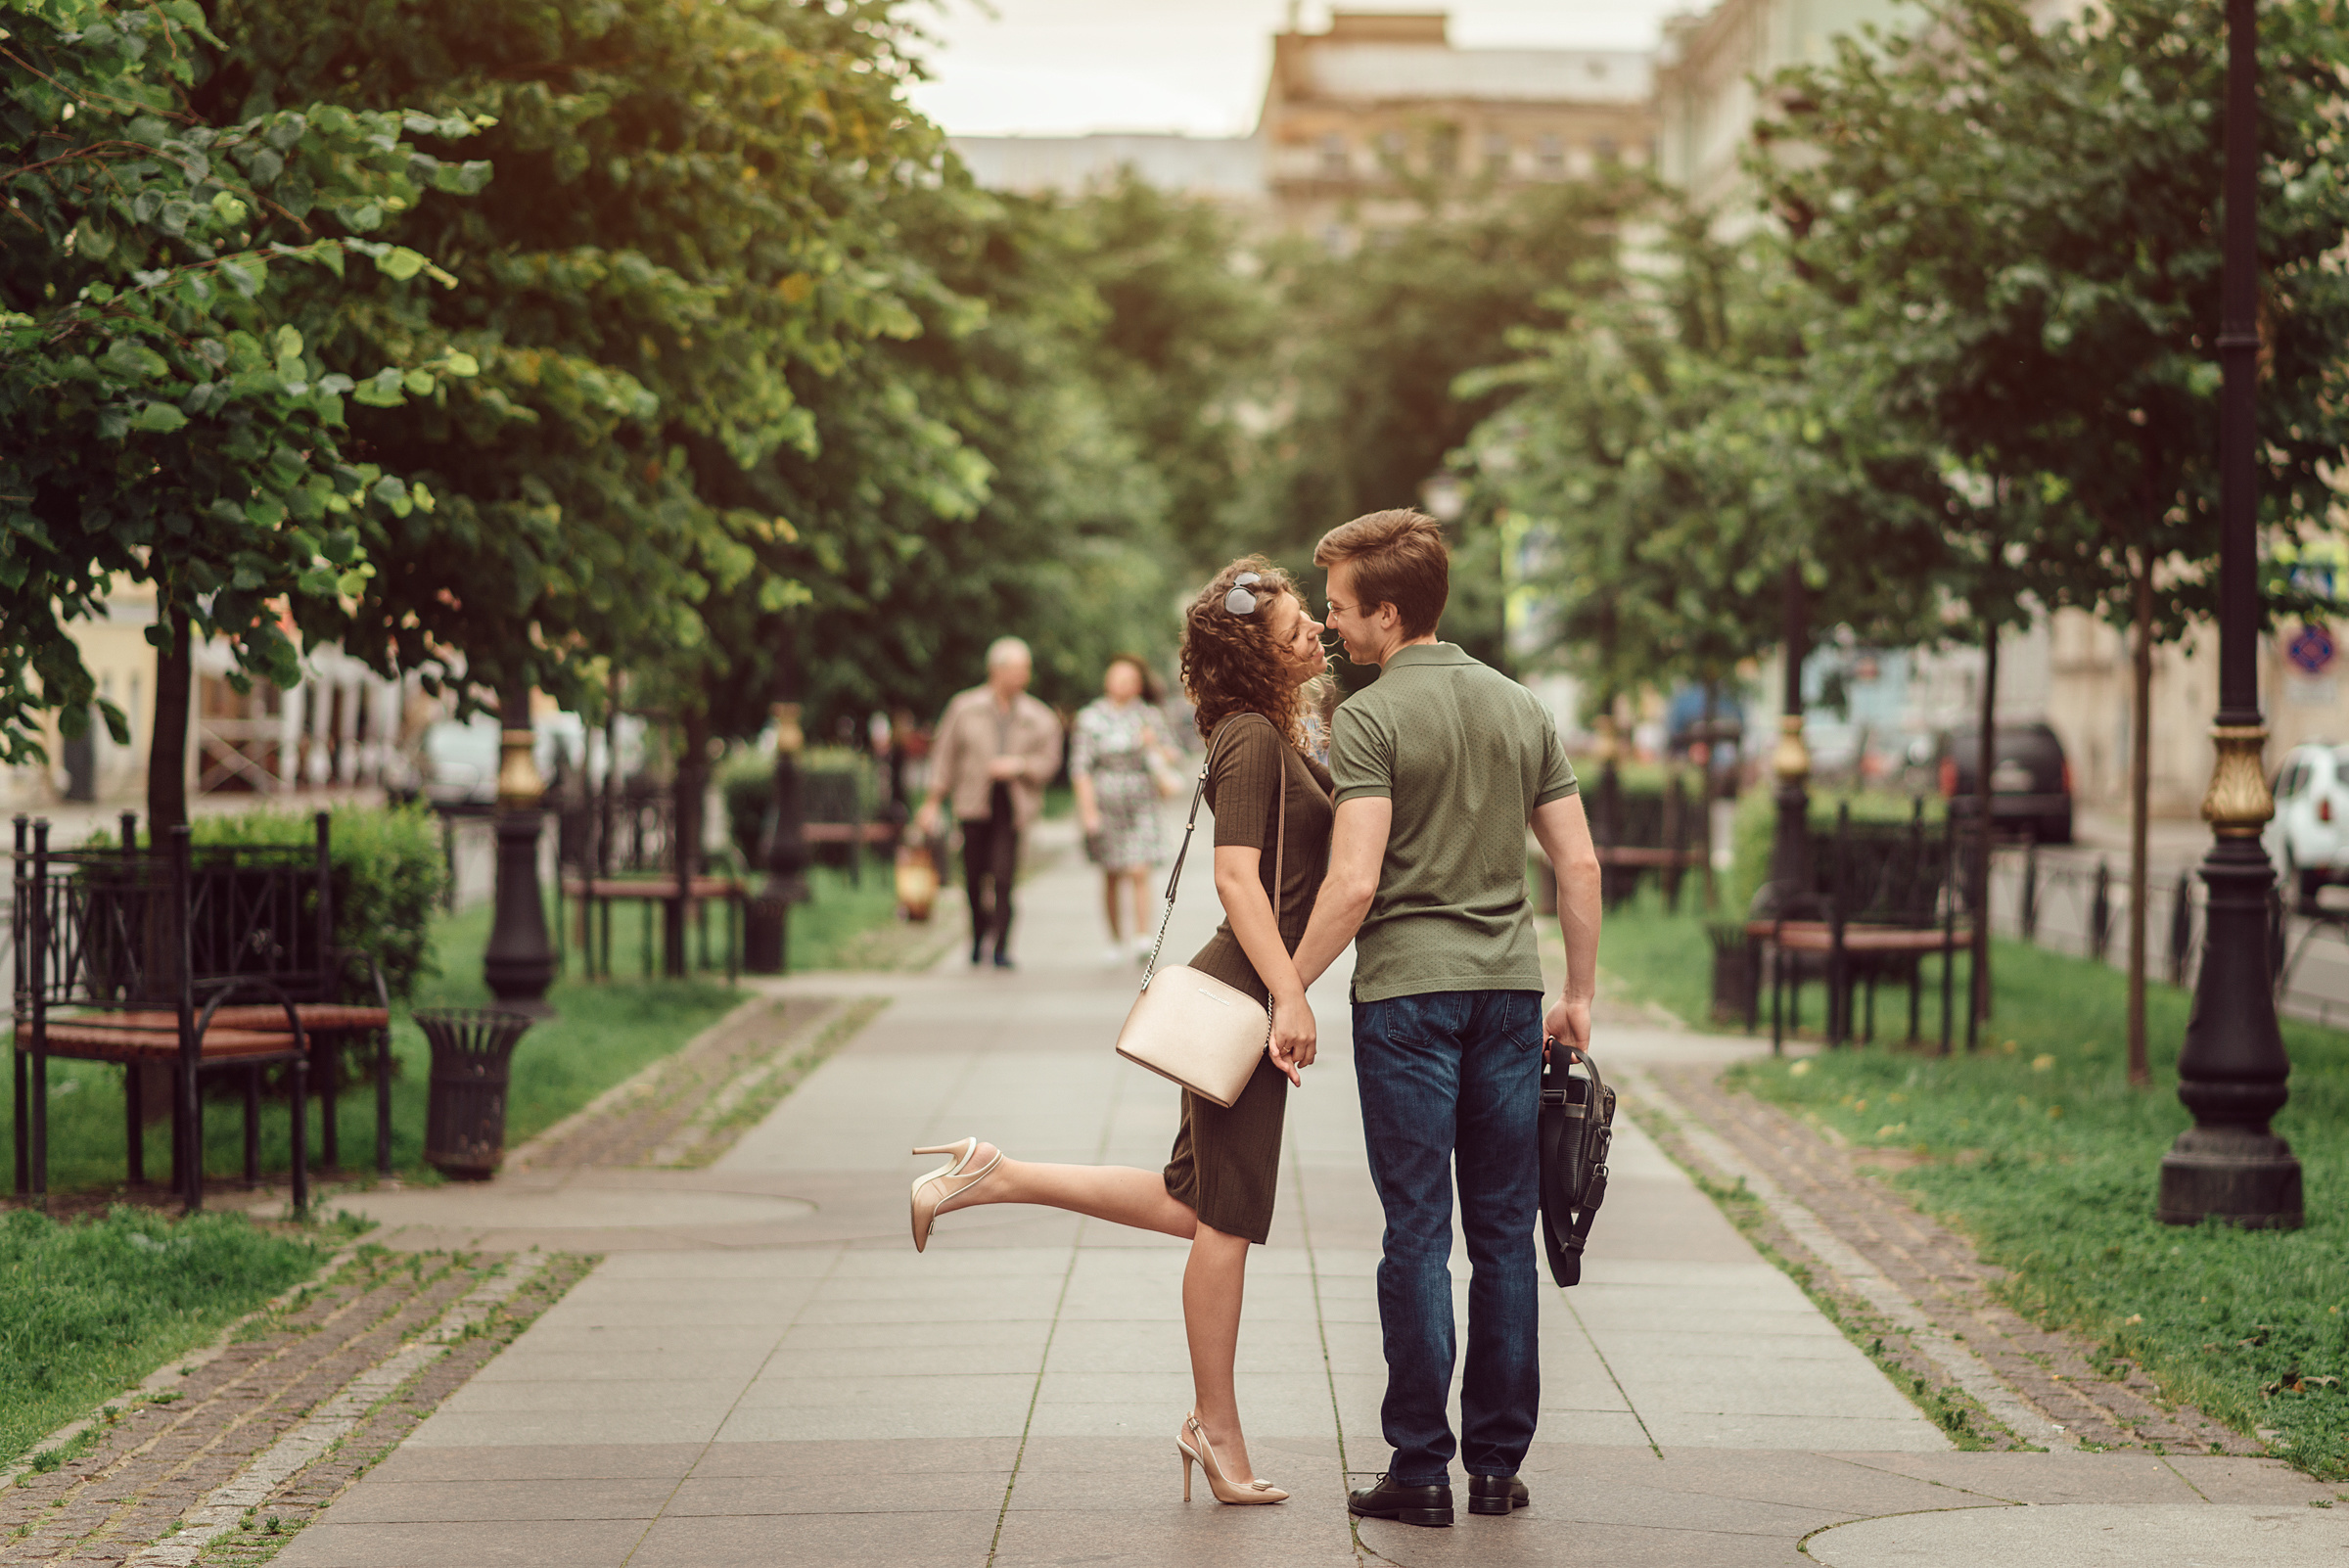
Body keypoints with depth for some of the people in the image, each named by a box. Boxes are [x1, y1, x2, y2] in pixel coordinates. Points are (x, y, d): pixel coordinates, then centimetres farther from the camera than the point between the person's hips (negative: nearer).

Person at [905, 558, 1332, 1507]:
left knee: (1196, 1204, 14)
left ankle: (991, 1177, 14)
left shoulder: (1273, 735, 15)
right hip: (1241, 996, -10)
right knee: (1226, 1220, -1)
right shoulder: (1252, 739, -15)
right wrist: (1290, 998, -25)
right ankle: (1216, 1429, 7)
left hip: (1242, 993, 10)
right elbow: (1236, 877, -22)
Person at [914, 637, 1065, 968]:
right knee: (974, 877, 4)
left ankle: (1001, 948, -9)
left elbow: (1050, 761, 9)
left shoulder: (1039, 717, 7)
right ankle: (979, 936, 27)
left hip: (1013, 803, -1)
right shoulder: (965, 708, 6)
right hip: (975, 803, 1)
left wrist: (1020, 765, -10)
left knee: (1004, 876, -13)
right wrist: (932, 803, 7)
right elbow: (944, 755, 9)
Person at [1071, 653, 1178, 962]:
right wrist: (1089, 809, -9)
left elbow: (1170, 757, 11)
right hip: (1105, 802, 0)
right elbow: (1080, 766, 0)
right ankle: (1116, 940, 16)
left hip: (1140, 803, 0)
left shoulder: (1149, 716, 8)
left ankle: (1143, 937, -14)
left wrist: (1156, 745, -11)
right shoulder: (1090, 718, 3)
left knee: (1140, 873, -12)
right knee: (1111, 876, 4)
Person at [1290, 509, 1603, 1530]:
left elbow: (1354, 882, -18)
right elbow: (1579, 863, 9)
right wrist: (1579, 993, 17)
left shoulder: (1369, 719, -9)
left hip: (1407, 990, -5)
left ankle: (1422, 1469, 4)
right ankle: (1499, 1465, 13)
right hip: (1510, 987, 5)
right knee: (1505, 1233, 9)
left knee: (1417, 1234, 0)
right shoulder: (1521, 708, 10)